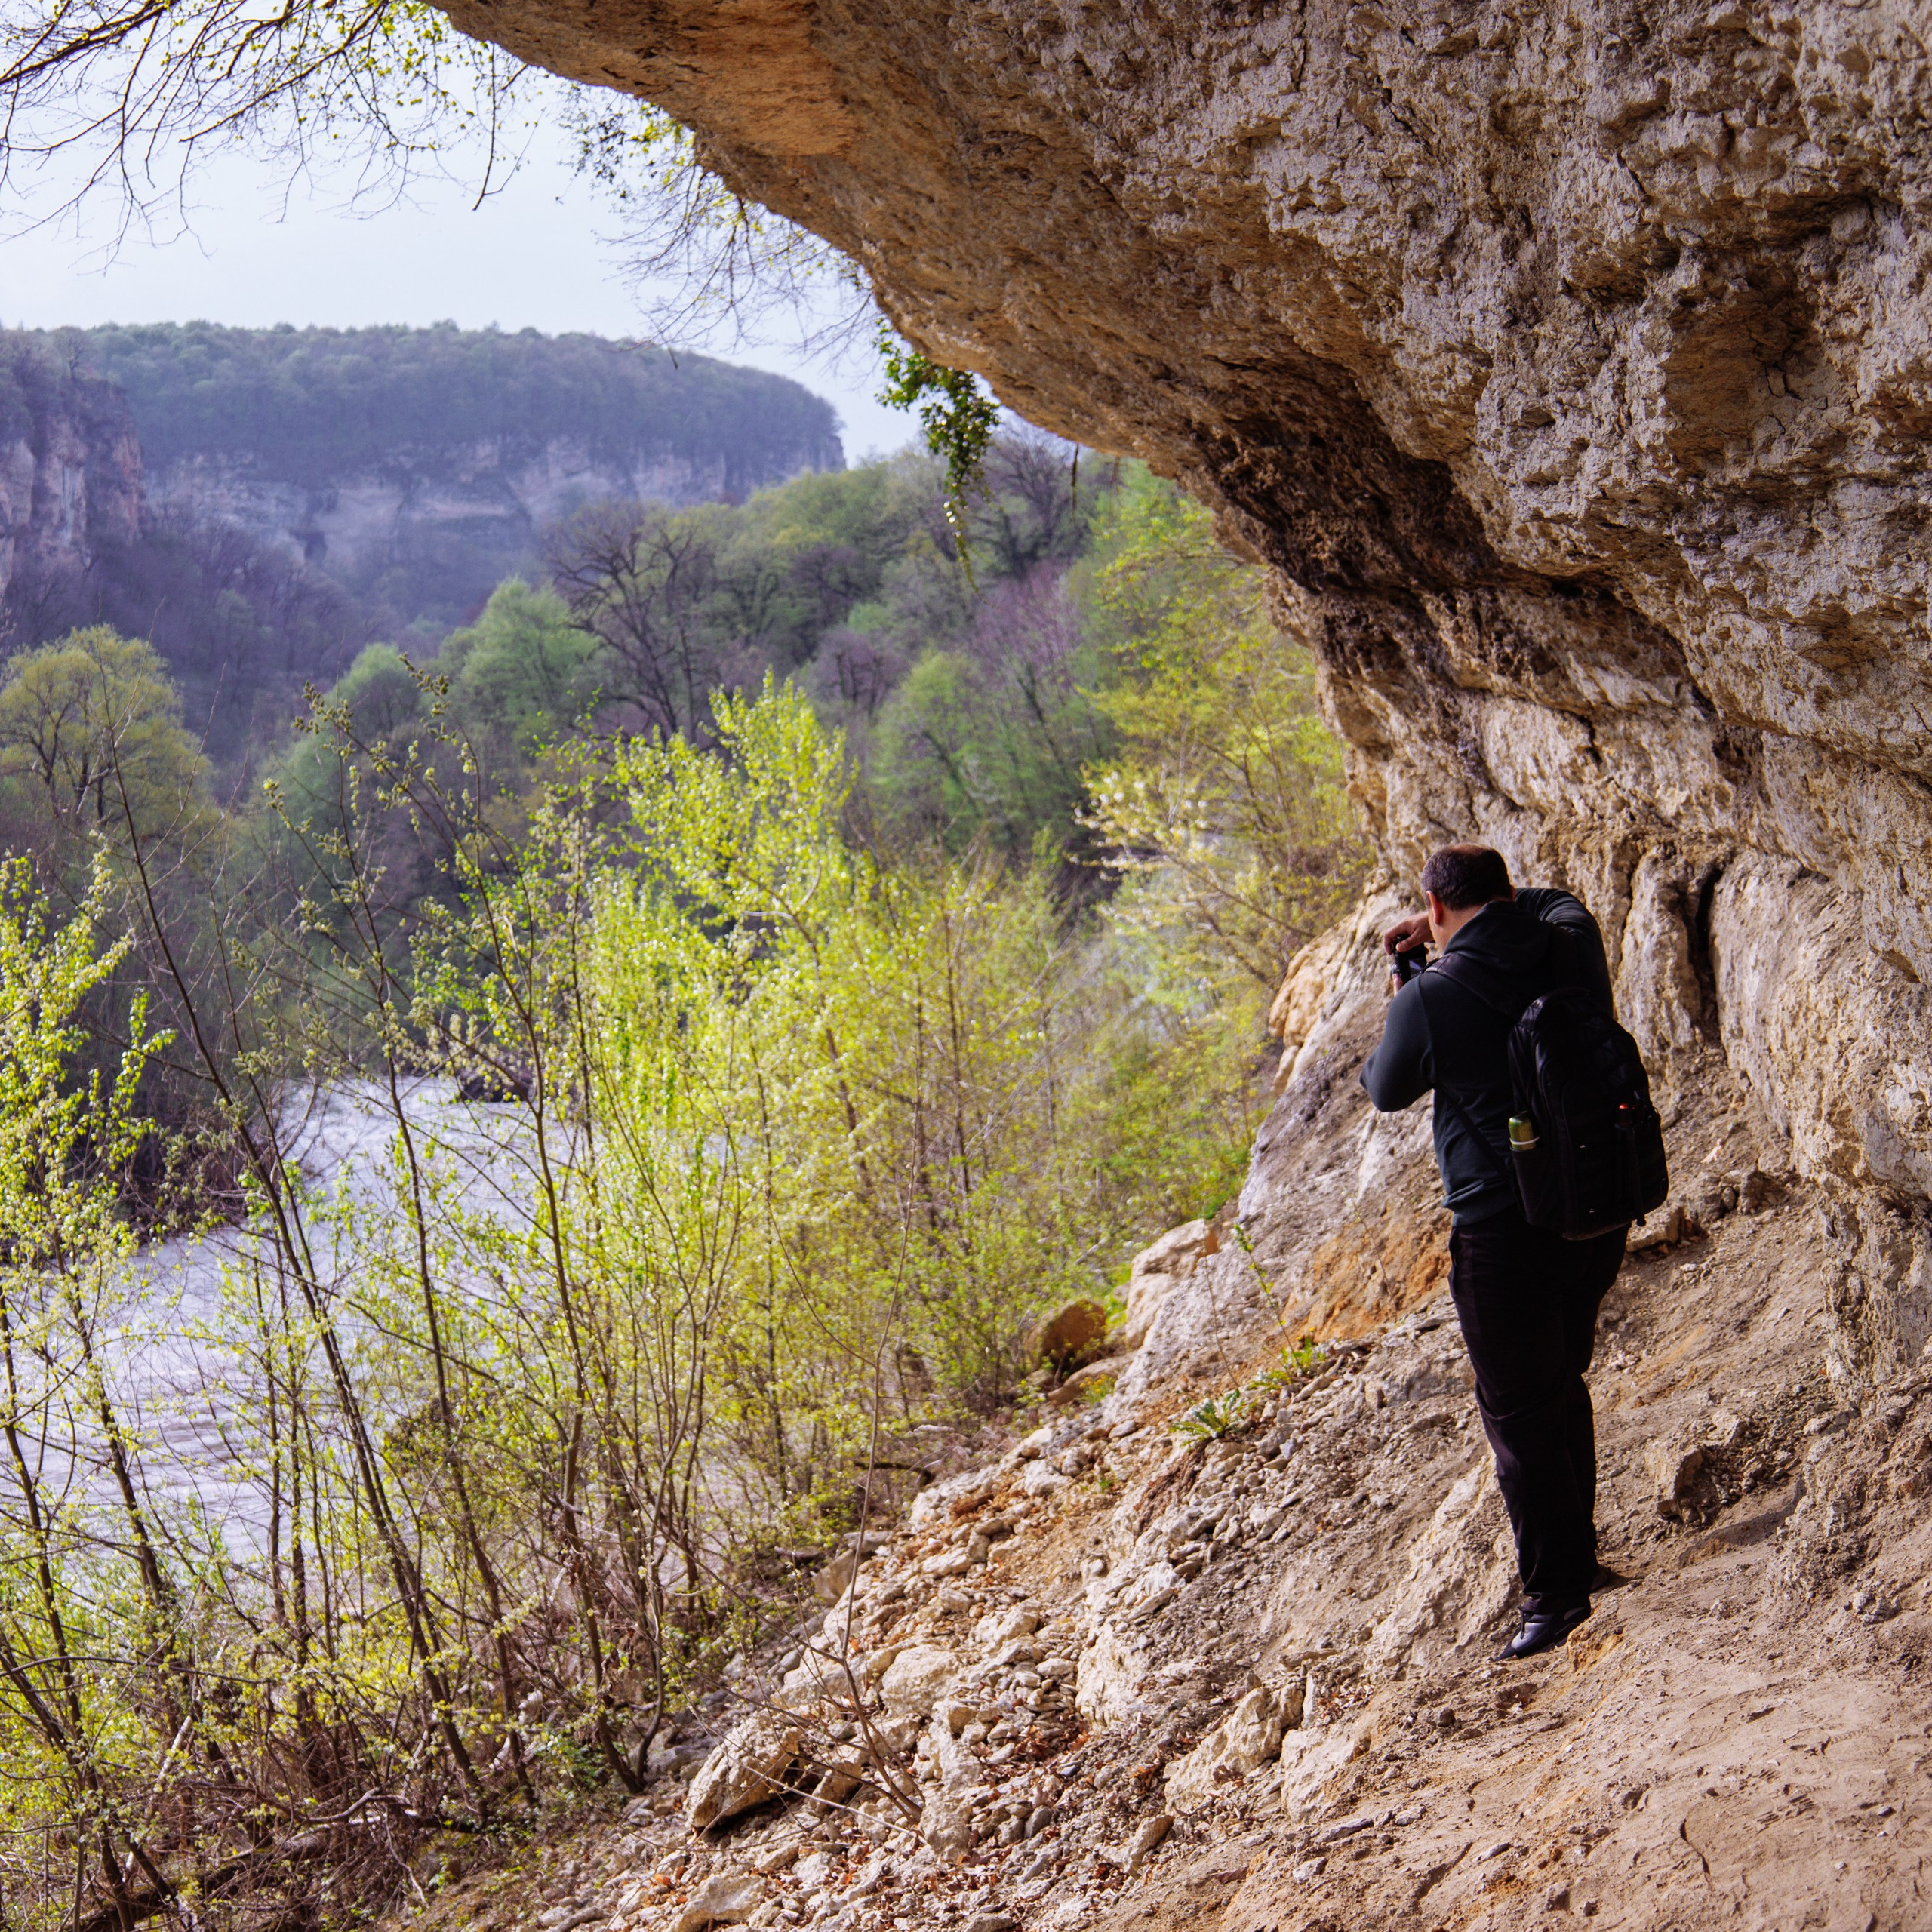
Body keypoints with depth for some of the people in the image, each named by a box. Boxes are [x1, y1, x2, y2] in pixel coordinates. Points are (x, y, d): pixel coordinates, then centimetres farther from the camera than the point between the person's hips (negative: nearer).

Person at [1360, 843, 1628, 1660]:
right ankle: (1576, 1549, 38)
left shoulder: (1431, 999, -17)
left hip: (1505, 1232, -7)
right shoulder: (1573, 947, -2)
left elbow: (1386, 1091, 2)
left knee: (1519, 1411, 6)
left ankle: (1555, 1587, 14)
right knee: (1563, 1384, 24)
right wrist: (1490, 917, 20)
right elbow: (1561, 901, 25)